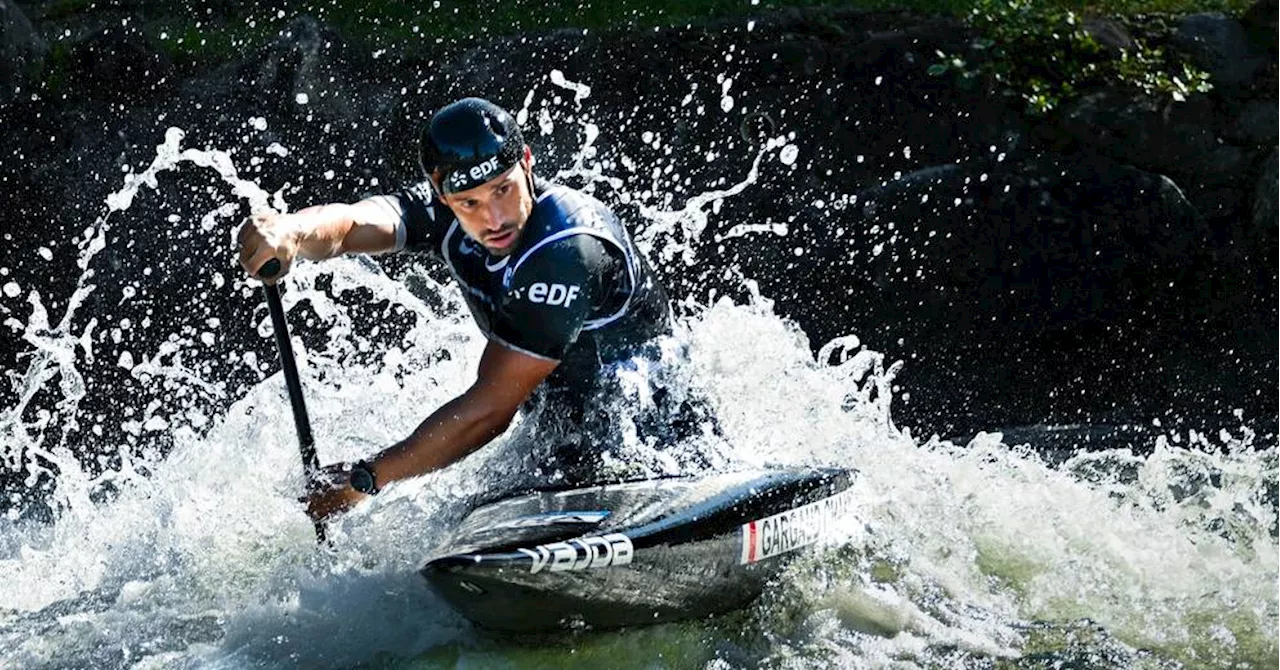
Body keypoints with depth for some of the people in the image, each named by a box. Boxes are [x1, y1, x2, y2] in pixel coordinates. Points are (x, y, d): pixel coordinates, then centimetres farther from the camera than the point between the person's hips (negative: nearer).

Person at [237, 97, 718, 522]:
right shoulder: (449, 217, -5)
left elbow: (490, 408, -26)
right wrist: (291, 231, -48)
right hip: (564, 446, 7)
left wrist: (365, 479, -23)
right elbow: (350, 225, -24)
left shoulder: (568, 250, -28)